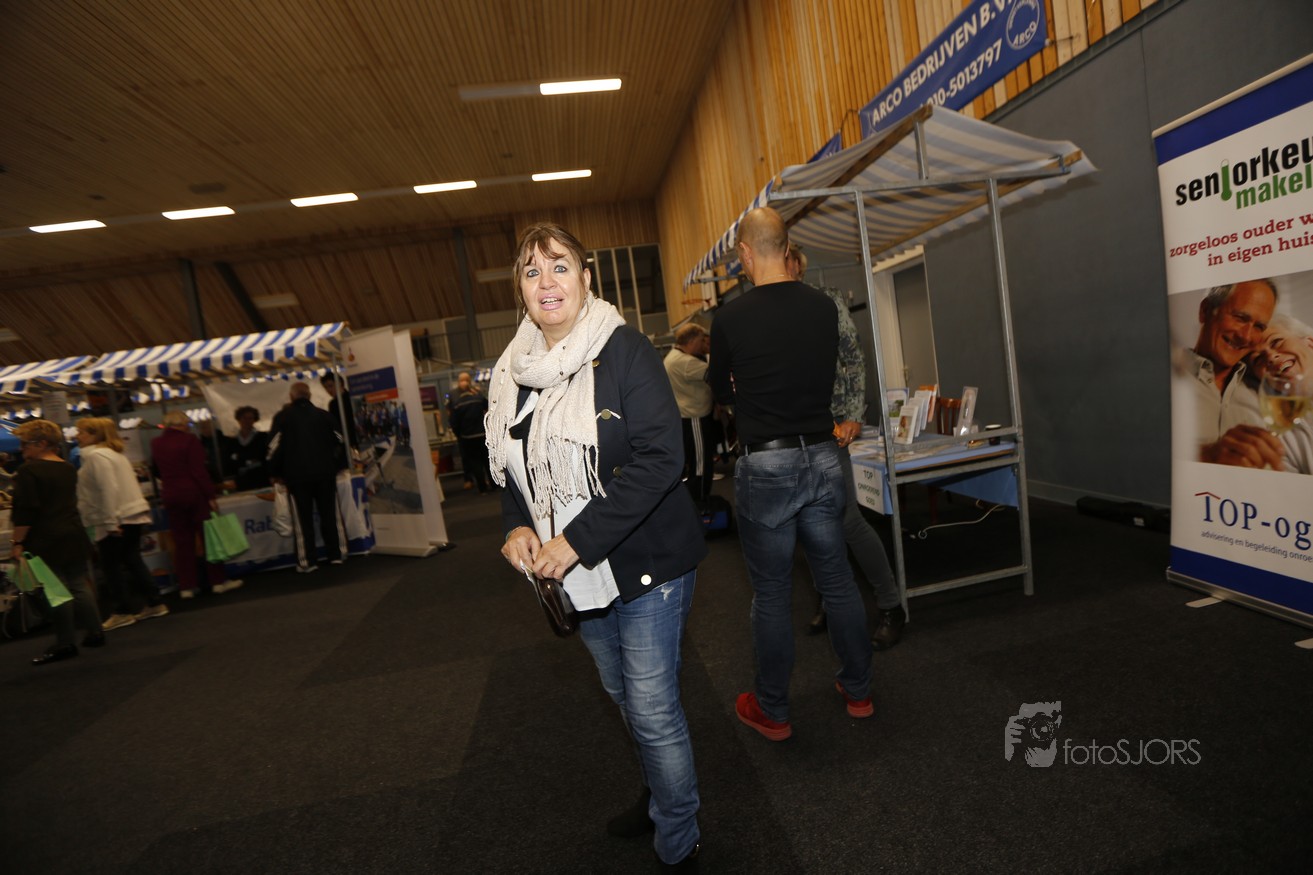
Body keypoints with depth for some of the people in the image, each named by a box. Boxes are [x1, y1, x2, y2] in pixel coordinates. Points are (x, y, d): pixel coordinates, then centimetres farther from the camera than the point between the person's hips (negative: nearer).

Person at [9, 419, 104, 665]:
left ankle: (65, 643, 4)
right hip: (74, 536, 8)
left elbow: (25, 511, -17)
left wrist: (17, 543, -12)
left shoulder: (29, 470, -13)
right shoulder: (68, 468, 12)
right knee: (79, 585, 12)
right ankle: (95, 633, 16)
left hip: (46, 541, -8)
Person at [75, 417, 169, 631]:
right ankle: (155, 603, 16)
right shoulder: (113, 453, 18)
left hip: (117, 521, -10)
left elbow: (108, 490, -22)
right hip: (133, 516, 10)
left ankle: (122, 612, 7)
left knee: (111, 566, 0)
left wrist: (110, 522, -22)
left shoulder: (96, 456, -13)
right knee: (132, 561, 13)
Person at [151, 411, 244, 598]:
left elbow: (156, 471, 19)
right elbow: (199, 471, -14)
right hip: (193, 493, -5)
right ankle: (218, 581, 6)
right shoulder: (189, 440, -9)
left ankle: (186, 586, 11)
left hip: (170, 496, 5)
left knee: (182, 541, 9)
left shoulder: (156, 444, 7)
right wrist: (210, 495, -13)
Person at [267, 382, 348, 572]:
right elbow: (341, 440, 6)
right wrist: (339, 465, 16)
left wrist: (275, 473, 10)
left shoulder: (283, 417, 1)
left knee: (304, 519, 3)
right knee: (329, 515, 9)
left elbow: (275, 446, -1)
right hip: (325, 472, 2)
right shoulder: (324, 415, 6)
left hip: (297, 474, -2)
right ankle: (336, 555, 10)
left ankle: (308, 561, 3)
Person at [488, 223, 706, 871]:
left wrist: (577, 541, -25)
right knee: (625, 698, 24)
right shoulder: (514, 370, 5)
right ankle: (659, 797, 52)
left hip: (645, 563, -6)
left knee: (654, 711, 4)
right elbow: (511, 467, 13)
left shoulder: (624, 351, -15)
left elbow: (658, 458, -23)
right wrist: (517, 527, -7)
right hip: (580, 576, 7)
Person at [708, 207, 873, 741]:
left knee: (771, 596, 8)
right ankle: (858, 691, 35)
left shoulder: (731, 318, -10)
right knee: (836, 580, 17)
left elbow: (721, 392, 5)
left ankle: (772, 712, 25)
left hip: (766, 467, -4)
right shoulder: (824, 308, 1)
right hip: (822, 458, 4)